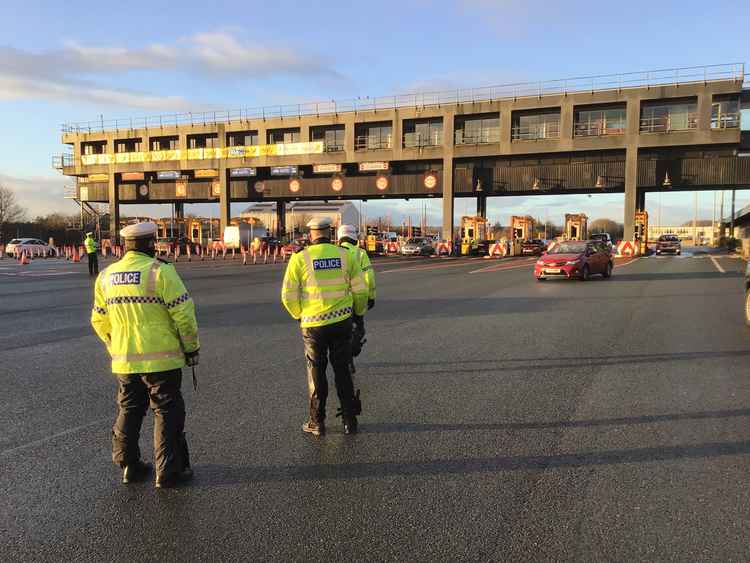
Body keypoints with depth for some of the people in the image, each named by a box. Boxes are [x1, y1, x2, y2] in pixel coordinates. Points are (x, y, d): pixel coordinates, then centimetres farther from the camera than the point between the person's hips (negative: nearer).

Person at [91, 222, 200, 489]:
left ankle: (129, 466, 28)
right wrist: (192, 348, -4)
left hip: (124, 362, 6)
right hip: (161, 359, -5)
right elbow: (183, 313, -16)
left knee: (128, 411, 20)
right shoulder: (160, 271, -14)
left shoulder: (106, 276, 6)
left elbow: (99, 321, 12)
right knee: (167, 413, 6)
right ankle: (168, 471, 11)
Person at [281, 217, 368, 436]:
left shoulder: (300, 258, -6)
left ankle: (317, 423, 19)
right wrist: (359, 312, 20)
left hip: (313, 324, -1)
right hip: (342, 321, 2)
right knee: (343, 371, 14)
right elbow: (360, 290, 2)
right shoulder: (345, 255, -1)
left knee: (316, 373, 12)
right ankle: (349, 421, 18)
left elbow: (289, 296, -6)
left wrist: (299, 315, 12)